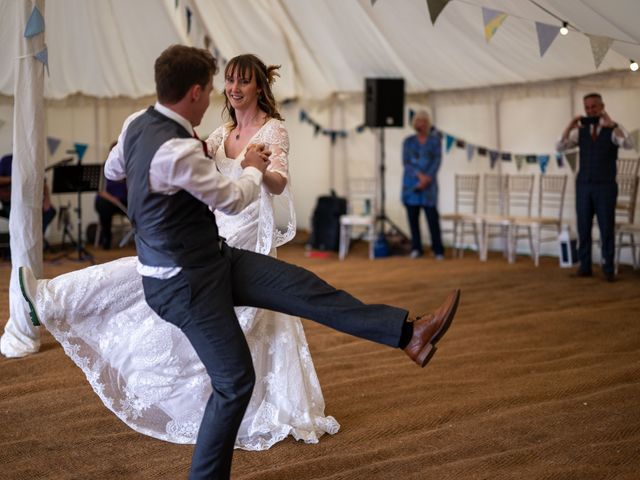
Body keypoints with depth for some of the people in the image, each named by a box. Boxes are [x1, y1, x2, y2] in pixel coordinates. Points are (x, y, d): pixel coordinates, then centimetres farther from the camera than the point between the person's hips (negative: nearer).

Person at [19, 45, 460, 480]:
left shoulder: (138, 123, -1)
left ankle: (408, 334, -5)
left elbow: (112, 170, 20)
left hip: (212, 257, 9)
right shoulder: (178, 151, -29)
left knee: (304, 286, -3)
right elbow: (232, 200, -15)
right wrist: (254, 168, 6)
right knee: (236, 381, 0)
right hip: (187, 283, -9)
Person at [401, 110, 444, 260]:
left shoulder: (435, 140, 7)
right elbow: (406, 161, 0)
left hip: (429, 183, -2)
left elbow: (437, 160, -1)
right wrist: (419, 175, -14)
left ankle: (438, 250, -4)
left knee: (432, 217, -8)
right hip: (411, 183, 2)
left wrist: (427, 177, -14)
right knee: (412, 216, 1)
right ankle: (416, 248, 10)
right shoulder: (408, 141, 9)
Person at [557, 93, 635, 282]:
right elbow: (560, 147, -2)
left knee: (607, 227, -1)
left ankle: (608, 269, 5)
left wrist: (611, 124, -31)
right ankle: (584, 267, 12)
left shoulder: (613, 129, -3)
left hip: (605, 186, -3)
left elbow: (629, 144, -22)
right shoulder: (581, 131, 7)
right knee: (583, 227, 5)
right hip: (583, 185, 3)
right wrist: (569, 127, -16)